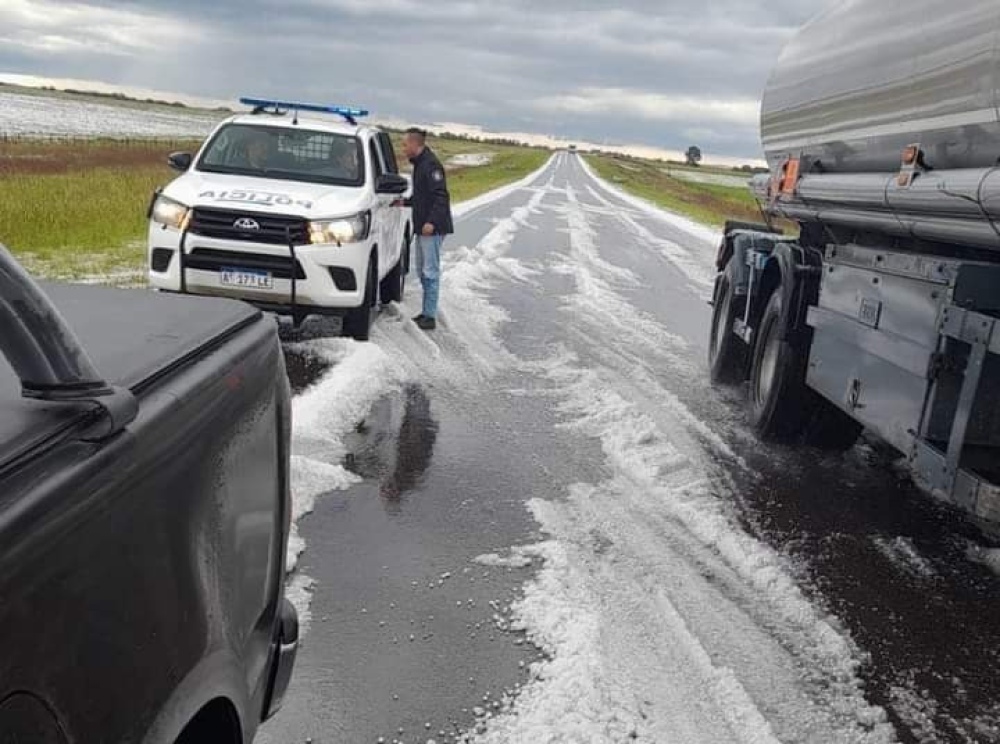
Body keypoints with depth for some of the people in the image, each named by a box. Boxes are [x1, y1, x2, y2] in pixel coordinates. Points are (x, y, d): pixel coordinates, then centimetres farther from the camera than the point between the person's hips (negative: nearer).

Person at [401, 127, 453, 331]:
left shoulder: (431, 164, -15)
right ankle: (427, 312, 22)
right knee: (422, 270, 14)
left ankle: (430, 316, -4)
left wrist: (432, 221, -27)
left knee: (431, 272, -7)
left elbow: (441, 196, -21)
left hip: (433, 228, -10)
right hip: (422, 227, 10)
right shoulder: (419, 164, 16)